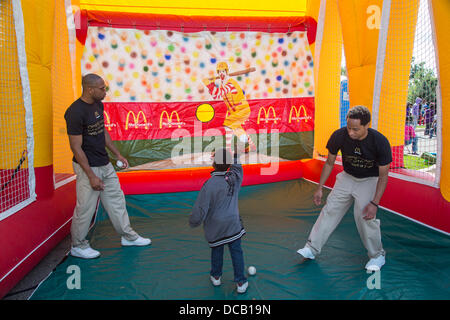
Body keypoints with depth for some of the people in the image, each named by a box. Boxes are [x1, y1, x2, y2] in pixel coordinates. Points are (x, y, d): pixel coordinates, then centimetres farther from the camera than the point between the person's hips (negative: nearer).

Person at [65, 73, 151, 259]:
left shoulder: (98, 104, 5)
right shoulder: (75, 112, -21)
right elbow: (76, 147, -20)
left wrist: (117, 154, 17)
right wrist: (91, 176, -20)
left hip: (105, 164, 9)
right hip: (88, 167, -9)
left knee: (116, 199, 16)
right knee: (85, 208, 4)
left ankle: (128, 236, 31)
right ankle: (78, 246, 26)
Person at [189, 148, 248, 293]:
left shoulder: (209, 185, -22)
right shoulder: (235, 178, -11)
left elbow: (200, 210, -19)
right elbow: (237, 165, 14)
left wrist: (193, 222, -2)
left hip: (214, 225, -2)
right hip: (233, 223, 2)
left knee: (217, 250, 19)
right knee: (236, 251, 12)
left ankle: (216, 277, 37)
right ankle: (241, 283, 19)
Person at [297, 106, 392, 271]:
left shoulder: (380, 142, -27)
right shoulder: (339, 135, -21)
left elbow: (383, 175, -17)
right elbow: (329, 163, -4)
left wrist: (374, 203, -23)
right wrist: (319, 188, -3)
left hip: (369, 180, -3)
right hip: (347, 177, 3)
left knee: (364, 216, -18)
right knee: (330, 210, -2)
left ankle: (377, 255, 7)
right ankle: (312, 248, 8)